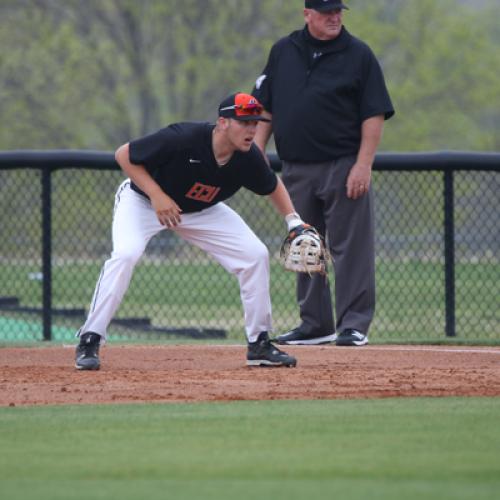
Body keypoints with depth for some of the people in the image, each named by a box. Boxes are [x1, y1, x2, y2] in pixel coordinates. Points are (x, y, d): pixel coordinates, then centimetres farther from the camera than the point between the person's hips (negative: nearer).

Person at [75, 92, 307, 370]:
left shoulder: (248, 159, -21)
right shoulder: (182, 139, -37)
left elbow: (273, 186, 3)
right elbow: (124, 154, -25)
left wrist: (293, 220, -12)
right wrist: (157, 195, -33)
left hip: (201, 211, 5)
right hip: (142, 200, -5)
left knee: (256, 254, -7)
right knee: (125, 254, -31)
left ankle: (259, 344, 6)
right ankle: (89, 341, -21)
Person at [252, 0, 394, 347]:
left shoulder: (359, 55, -2)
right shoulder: (283, 52, 10)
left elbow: (374, 115, -6)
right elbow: (265, 107, 14)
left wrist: (363, 164, -14)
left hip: (344, 166, -5)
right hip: (296, 169, 5)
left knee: (351, 249, -6)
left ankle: (354, 326, -4)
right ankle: (316, 324, 17)